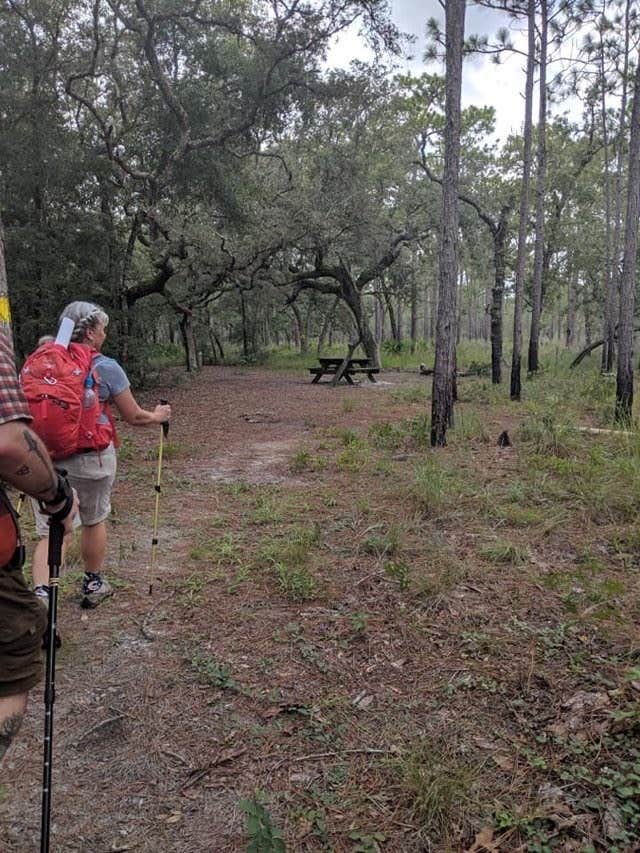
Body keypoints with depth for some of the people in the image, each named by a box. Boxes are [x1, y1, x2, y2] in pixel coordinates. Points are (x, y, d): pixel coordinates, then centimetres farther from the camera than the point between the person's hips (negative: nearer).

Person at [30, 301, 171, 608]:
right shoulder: (106, 368, -6)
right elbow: (133, 417, -1)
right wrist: (157, 416, 19)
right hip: (89, 458, -3)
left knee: (50, 530, 7)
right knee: (94, 521, 18)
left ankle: (41, 593, -10)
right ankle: (93, 585, 35)